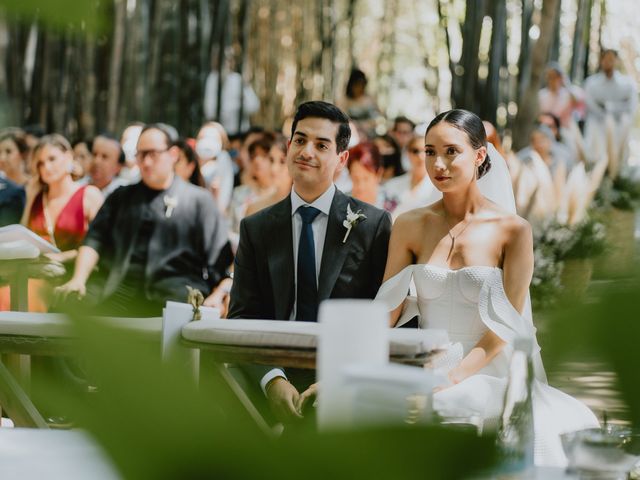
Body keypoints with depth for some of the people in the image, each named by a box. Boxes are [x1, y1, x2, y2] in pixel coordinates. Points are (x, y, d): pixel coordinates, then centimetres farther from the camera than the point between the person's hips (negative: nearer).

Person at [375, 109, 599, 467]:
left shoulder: (512, 230, -3)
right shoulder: (411, 226, 5)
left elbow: (507, 322, -6)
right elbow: (389, 309, 2)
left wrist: (455, 377, -18)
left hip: (488, 376, -2)